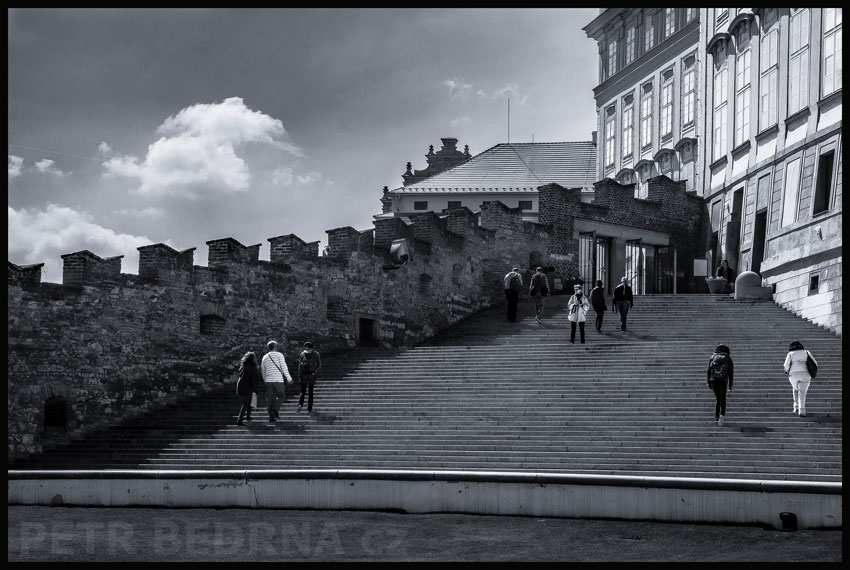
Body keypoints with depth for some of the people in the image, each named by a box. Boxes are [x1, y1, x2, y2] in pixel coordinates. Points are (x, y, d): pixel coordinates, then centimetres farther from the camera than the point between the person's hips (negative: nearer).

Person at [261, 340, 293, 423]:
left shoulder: (265, 357, 11)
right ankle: (275, 410, -10)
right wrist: (289, 379, 2)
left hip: (268, 381, 4)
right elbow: (284, 368, -7)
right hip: (278, 380, -4)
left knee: (270, 399, 8)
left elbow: (263, 372, 18)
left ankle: (271, 416, 3)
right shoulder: (279, 355, -3)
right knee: (281, 397, 10)